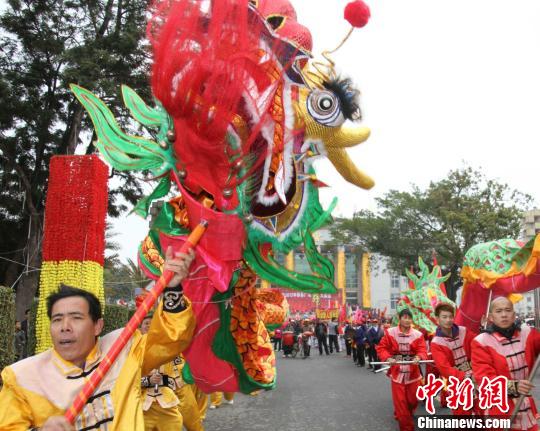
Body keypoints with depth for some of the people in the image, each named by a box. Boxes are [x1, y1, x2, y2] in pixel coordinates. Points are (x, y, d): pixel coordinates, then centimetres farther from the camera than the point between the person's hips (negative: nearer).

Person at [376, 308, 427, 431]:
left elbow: (422, 351, -11)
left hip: (413, 374, 2)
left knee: (413, 400, 14)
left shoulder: (418, 334, -5)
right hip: (397, 373, -2)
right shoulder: (390, 333, -7)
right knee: (400, 402, 0)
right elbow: (381, 348, -5)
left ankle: (401, 415, 45)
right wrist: (388, 358, -23)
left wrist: (418, 357, -33)